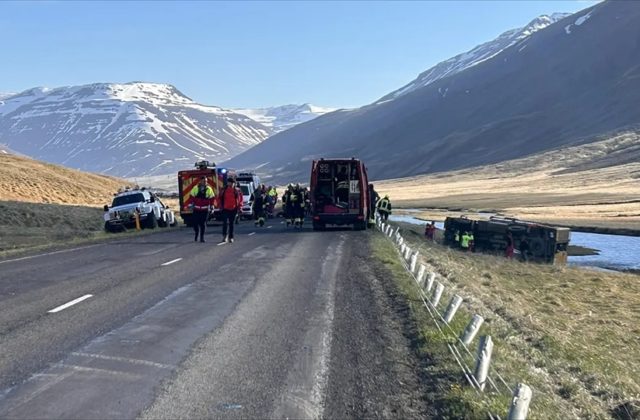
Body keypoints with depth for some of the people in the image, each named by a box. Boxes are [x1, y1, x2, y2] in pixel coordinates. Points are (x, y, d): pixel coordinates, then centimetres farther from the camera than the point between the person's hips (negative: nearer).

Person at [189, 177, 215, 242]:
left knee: (203, 223, -2)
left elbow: (211, 198, 5)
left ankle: (202, 237, 6)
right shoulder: (195, 188, 2)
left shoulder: (209, 189, 1)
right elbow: (192, 196, 9)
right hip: (196, 208, 1)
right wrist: (192, 204, 3)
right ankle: (197, 233, 27)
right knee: (195, 223, 0)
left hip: (205, 209, -1)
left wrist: (211, 206, 1)